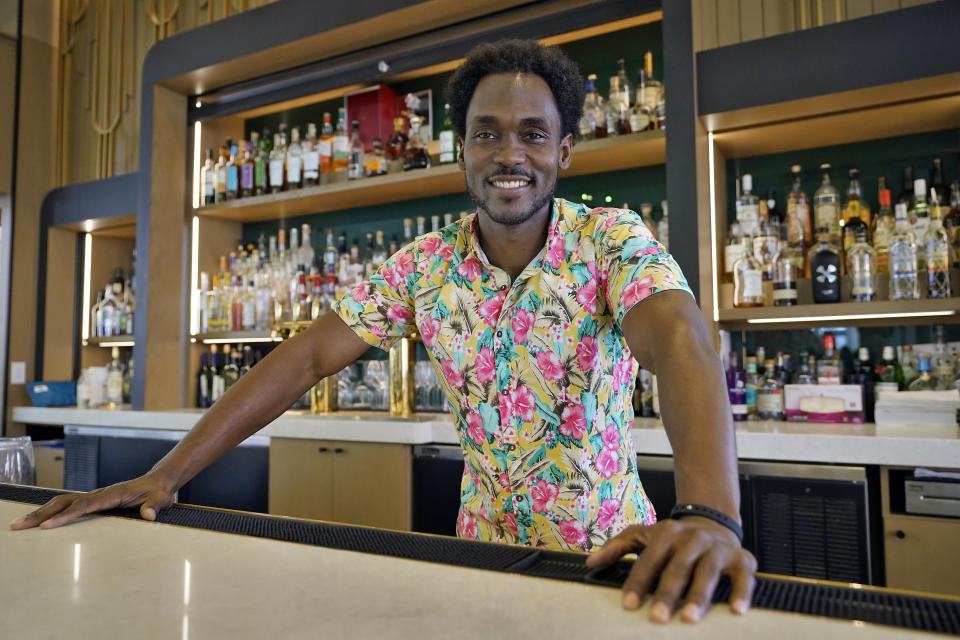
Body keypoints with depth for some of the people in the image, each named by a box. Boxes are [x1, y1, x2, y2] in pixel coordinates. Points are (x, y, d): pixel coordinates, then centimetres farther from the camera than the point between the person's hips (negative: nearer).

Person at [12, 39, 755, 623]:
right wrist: (164, 475, -15)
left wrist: (709, 516, -50)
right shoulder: (424, 265, -7)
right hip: (483, 547, 3)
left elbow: (681, 344, -32)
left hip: (611, 558, -2)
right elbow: (305, 359, -9)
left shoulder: (613, 239, -15)